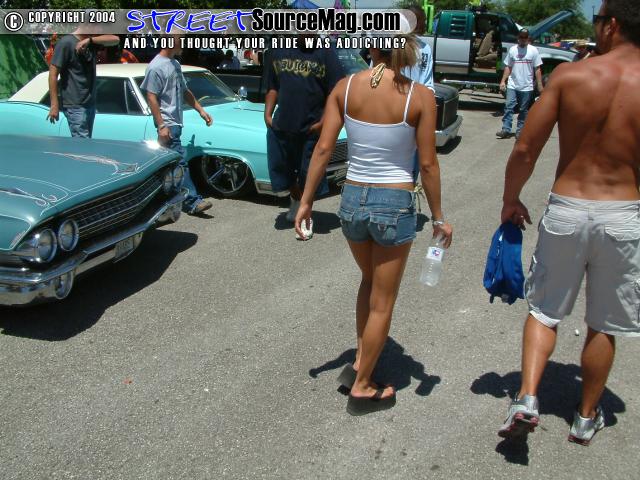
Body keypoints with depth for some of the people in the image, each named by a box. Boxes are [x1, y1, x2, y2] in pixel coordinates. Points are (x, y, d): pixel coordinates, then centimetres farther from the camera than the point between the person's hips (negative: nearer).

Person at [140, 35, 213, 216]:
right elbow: (151, 98, -14)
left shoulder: (175, 64, 15)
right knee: (180, 163, -9)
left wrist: (201, 110, 16)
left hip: (175, 123, 9)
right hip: (167, 125, -9)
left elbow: (184, 91, 22)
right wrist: (161, 126, -19)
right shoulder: (156, 67, -12)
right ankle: (192, 202, -8)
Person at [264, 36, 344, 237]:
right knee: (281, 168, 16)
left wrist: (323, 122, -17)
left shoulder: (325, 52, -5)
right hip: (281, 125, 4)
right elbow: (273, 87, 15)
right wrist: (267, 114, 4)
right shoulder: (279, 50, 8)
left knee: (308, 175, 6)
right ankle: (296, 200, 44)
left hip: (312, 128, -4)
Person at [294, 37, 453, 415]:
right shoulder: (420, 96, -10)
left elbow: (324, 149, -4)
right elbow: (428, 164, -9)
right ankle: (362, 388, 25)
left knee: (370, 281, 30)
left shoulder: (345, 87, -3)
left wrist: (306, 201, 4)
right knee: (382, 303, 13)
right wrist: (438, 217, 2)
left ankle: (359, 363, 31)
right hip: (396, 204, -3)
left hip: (353, 199, 4)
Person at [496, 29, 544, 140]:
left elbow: (537, 69, 0)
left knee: (524, 110, 6)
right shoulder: (512, 49, 5)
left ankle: (520, 131, 13)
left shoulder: (533, 50, -1)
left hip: (526, 87, -1)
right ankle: (506, 130, -4)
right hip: (512, 85, 1)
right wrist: (503, 81, 0)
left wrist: (540, 85, -4)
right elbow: (508, 67, 9)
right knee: (508, 107, -6)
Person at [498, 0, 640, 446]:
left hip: (566, 209, 0)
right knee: (603, 325, 16)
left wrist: (510, 200, 7)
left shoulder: (569, 75, -8)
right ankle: (587, 417, 31)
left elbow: (525, 150, -8)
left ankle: (527, 397, 5)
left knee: (545, 310, 18)